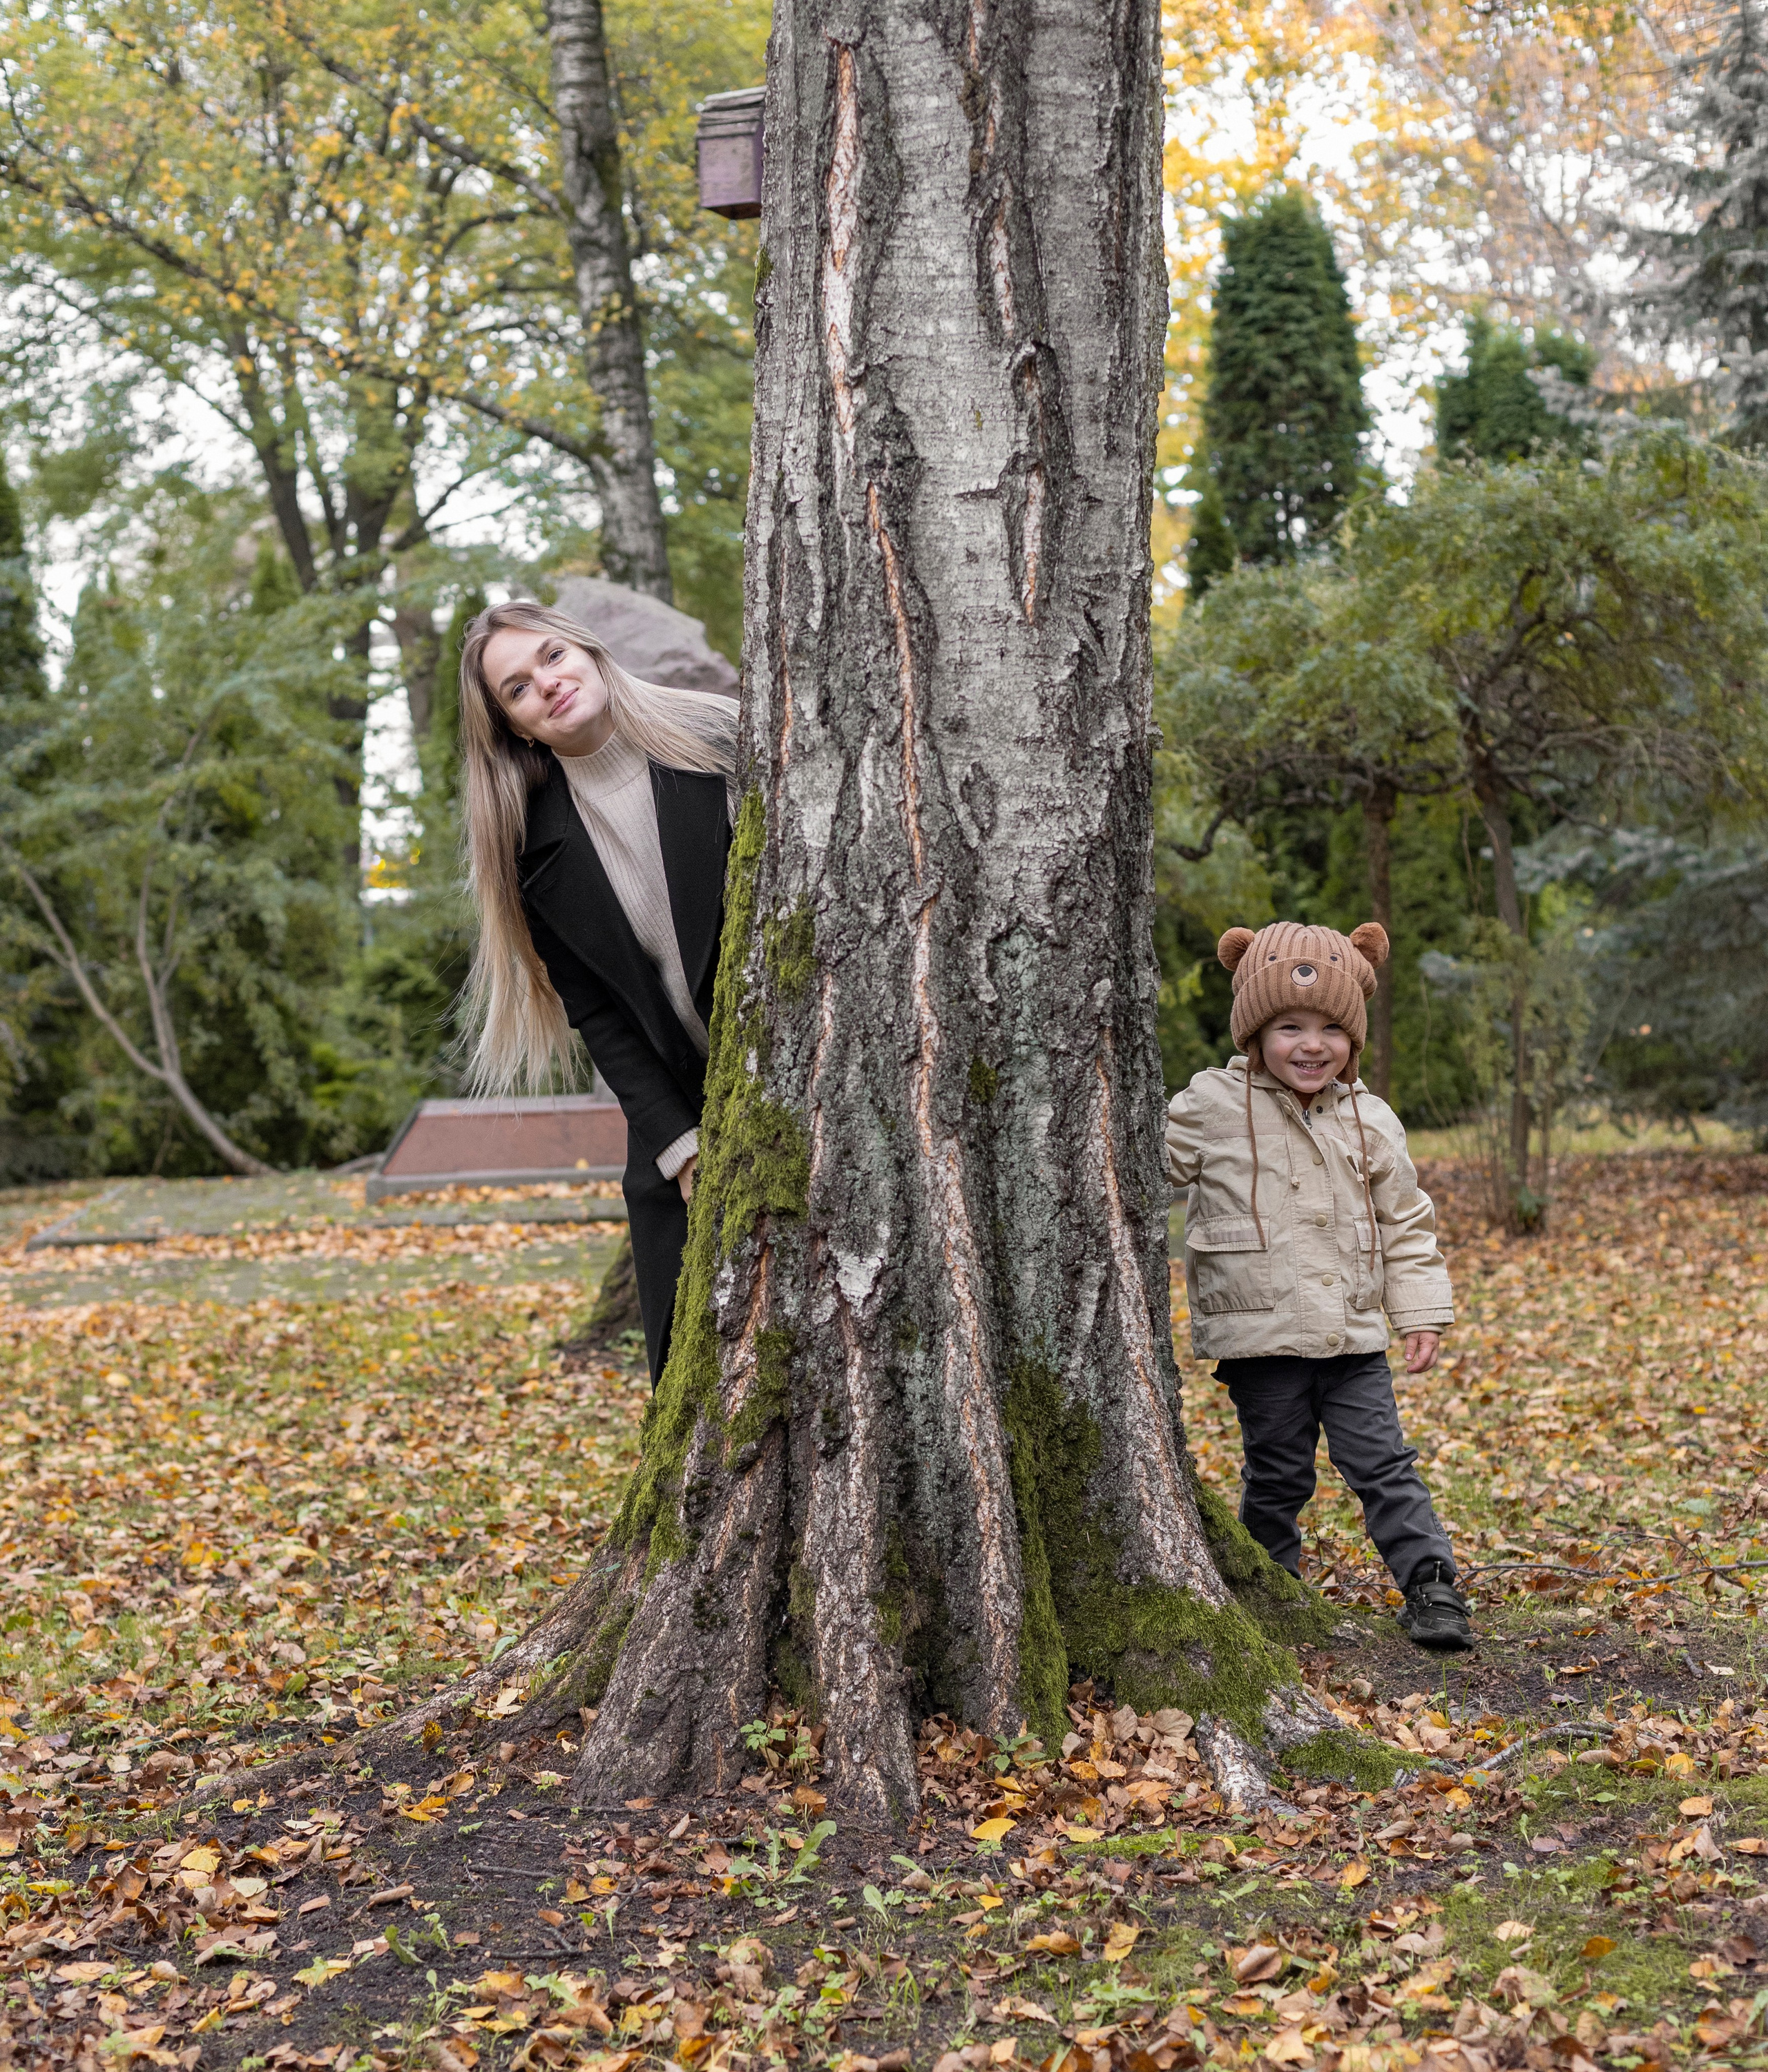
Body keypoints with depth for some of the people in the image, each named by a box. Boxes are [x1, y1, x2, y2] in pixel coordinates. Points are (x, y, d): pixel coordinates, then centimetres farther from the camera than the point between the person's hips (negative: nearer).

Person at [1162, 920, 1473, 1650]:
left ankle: (1430, 1587, 6)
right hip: (1260, 1336, -2)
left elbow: (1406, 1222, 13)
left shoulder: (1370, 1121, 6)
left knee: (1383, 1464, 0)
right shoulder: (1212, 1108, -4)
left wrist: (1422, 1313, 9)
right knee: (1276, 1474, 7)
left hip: (1353, 1335, 2)